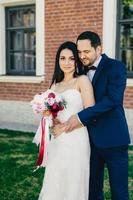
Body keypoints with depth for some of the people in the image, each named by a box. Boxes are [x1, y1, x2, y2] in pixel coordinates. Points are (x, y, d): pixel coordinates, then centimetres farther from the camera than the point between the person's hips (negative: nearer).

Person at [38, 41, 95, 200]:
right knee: (54, 186, 11)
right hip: (56, 141, 6)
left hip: (75, 140, -6)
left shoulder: (82, 81, -4)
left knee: (73, 186, 4)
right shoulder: (55, 84, 14)